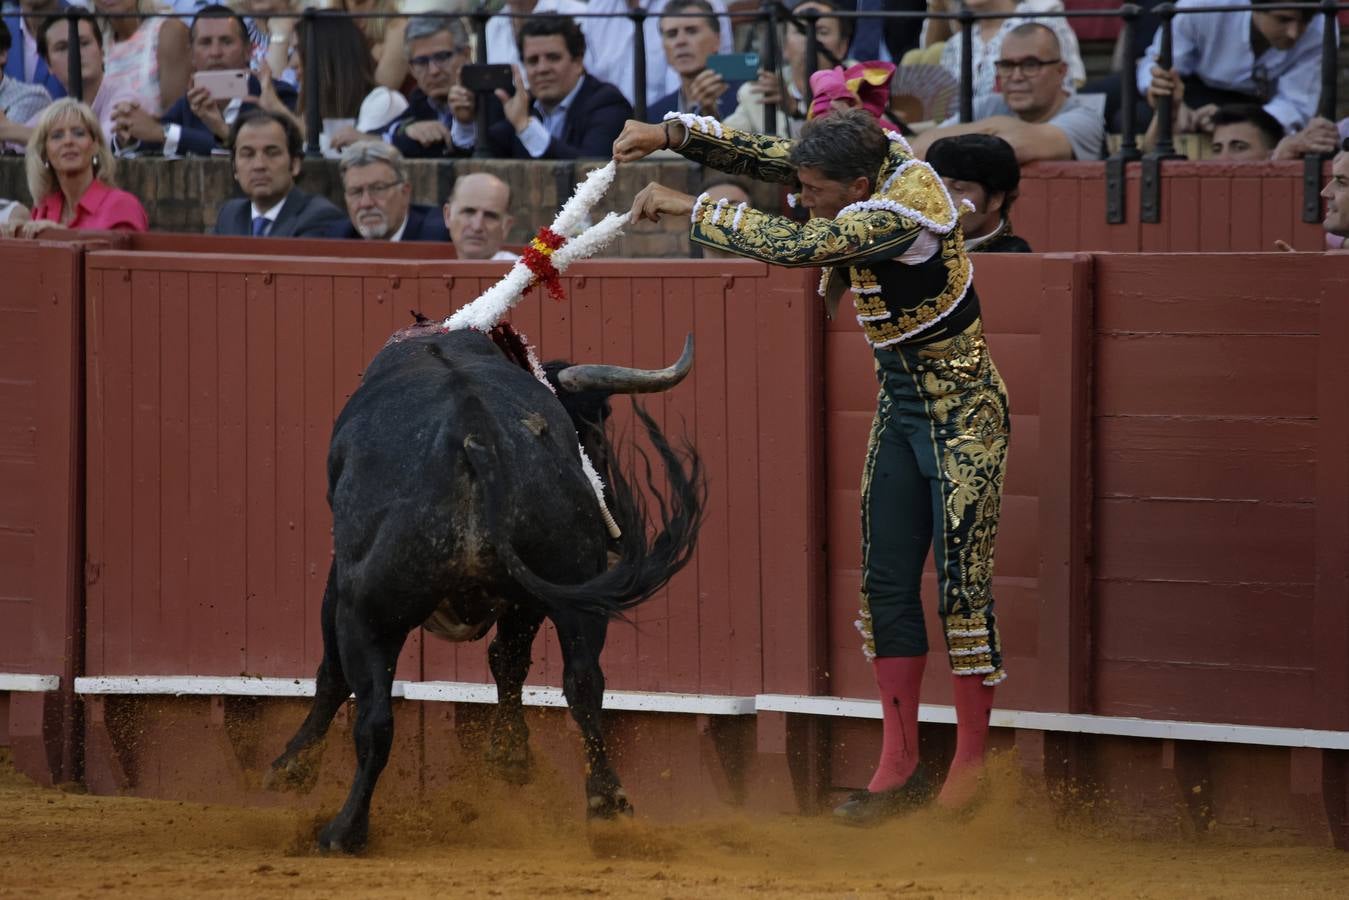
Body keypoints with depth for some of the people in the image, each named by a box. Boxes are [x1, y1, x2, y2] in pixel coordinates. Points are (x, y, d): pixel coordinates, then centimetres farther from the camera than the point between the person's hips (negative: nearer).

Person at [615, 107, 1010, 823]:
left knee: (962, 584, -6)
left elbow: (793, 245, -33)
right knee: (887, 584, 5)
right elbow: (761, 155, 1)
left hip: (962, 416, -9)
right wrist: (672, 134, -12)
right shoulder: (880, 158, -5)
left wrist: (688, 208, -25)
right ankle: (900, 767, 8)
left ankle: (971, 765, 3)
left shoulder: (903, 211, -29)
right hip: (900, 407, 9)